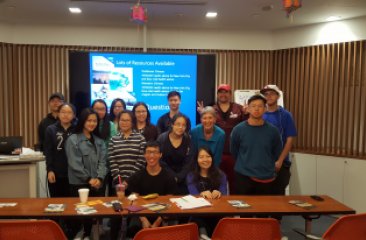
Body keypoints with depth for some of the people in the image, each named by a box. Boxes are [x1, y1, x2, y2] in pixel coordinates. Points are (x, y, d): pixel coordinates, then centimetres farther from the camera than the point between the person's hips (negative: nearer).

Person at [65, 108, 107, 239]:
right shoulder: (73, 140, -4)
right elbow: (74, 164, -11)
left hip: (97, 183, 4)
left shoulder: (100, 141, 11)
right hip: (79, 183, -4)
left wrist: (99, 178, -12)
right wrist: (89, 178, -15)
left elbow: (102, 162, 3)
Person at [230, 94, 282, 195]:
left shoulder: (273, 130, -3)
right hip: (243, 177, -1)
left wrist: (266, 166, 10)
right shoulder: (238, 129, -5)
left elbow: (277, 153, 10)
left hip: (266, 179, 1)